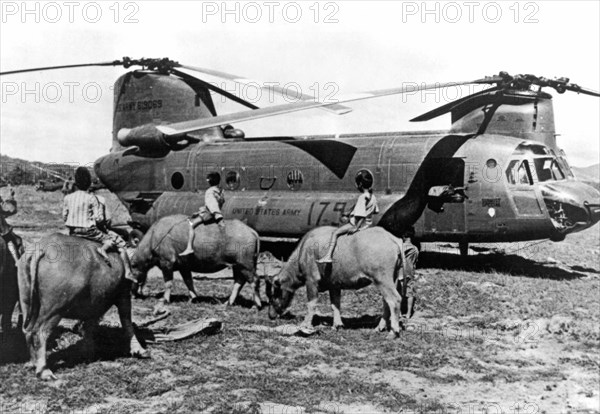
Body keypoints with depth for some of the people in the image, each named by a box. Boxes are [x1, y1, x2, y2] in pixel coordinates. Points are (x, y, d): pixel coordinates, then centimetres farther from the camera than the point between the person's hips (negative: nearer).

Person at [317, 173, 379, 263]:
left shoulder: (362, 197, -23)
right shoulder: (373, 197, 3)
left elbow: (362, 215, -26)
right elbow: (376, 211, 15)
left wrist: (356, 228, -23)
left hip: (358, 223, -10)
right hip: (368, 223, 10)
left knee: (335, 233, -10)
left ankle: (328, 256, -20)